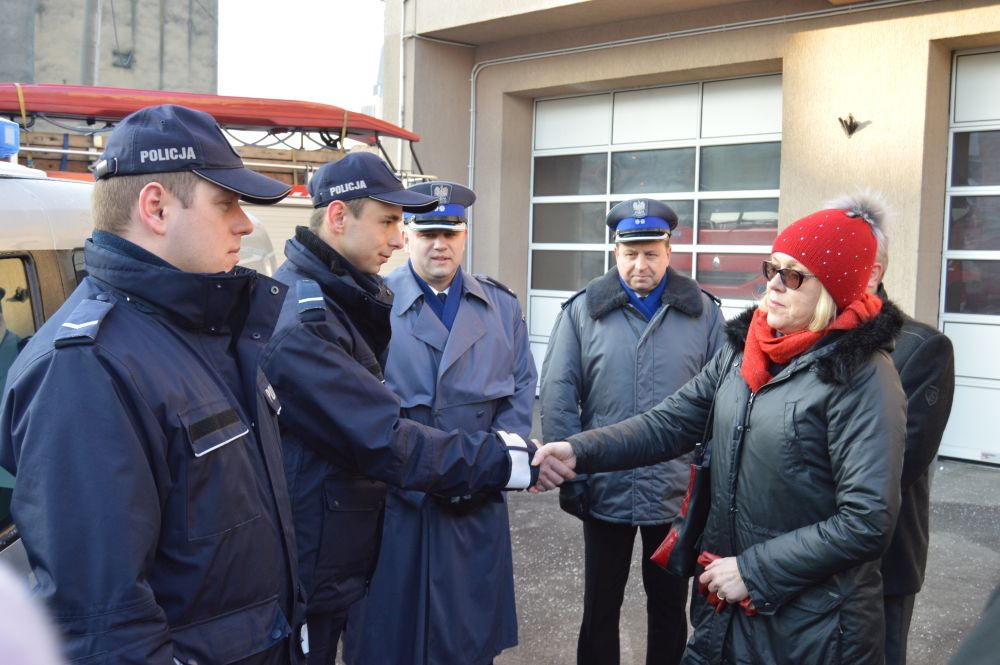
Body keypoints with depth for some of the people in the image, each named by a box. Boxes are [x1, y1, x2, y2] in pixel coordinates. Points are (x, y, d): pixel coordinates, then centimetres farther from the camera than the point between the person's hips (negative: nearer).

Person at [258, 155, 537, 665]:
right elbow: (384, 440, -27)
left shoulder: (341, 300, 8)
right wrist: (498, 459, -21)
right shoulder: (299, 322, -26)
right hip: (307, 569, -9)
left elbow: (371, 420, 8)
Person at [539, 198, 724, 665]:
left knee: (670, 607, 17)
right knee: (600, 606, 16)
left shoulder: (703, 313, -1)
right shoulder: (582, 310, -4)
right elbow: (557, 397, -5)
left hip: (678, 494, 1)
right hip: (605, 491, 0)